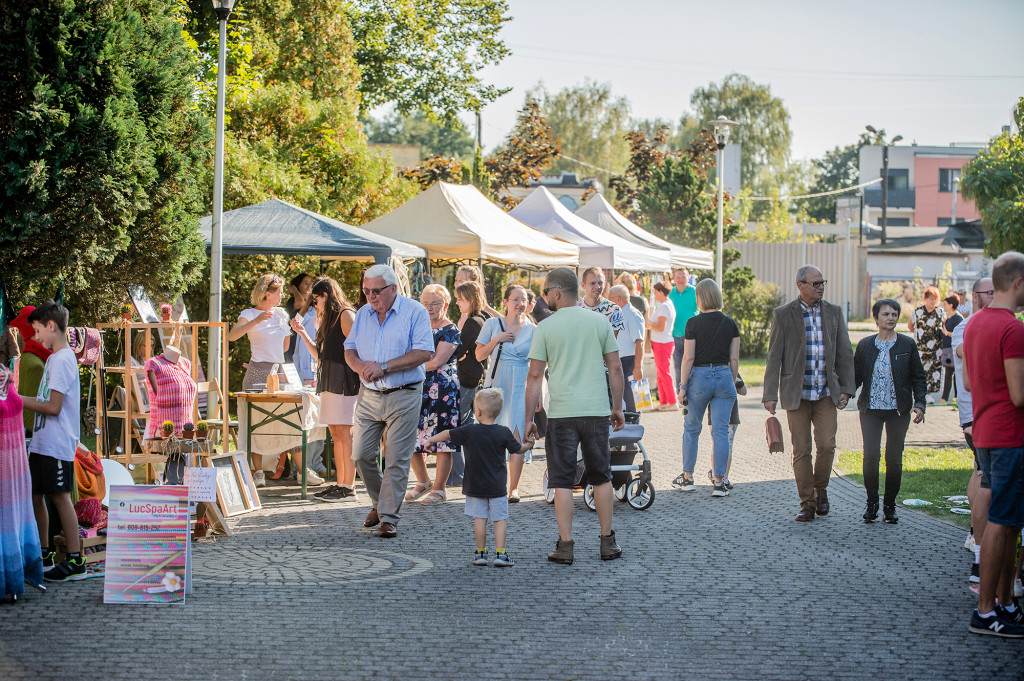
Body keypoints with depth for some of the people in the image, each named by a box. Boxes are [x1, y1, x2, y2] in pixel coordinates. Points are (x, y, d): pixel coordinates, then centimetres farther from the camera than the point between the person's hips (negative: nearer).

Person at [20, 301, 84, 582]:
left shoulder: (62, 360, -14)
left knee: (60, 497, -7)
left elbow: (53, 407, -19)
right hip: (43, 443, 10)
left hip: (56, 444, -10)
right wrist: (21, 398, 11)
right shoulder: (54, 358, 17)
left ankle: (75, 562, -3)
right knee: (35, 495, 13)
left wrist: (20, 401, -11)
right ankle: (43, 556, 23)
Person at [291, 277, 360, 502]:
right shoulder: (328, 319, 22)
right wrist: (302, 334, 18)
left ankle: (349, 488, -11)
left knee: (344, 433, -10)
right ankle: (340, 484, 9)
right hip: (328, 382, 9)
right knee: (335, 433, 7)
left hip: (344, 380, -9)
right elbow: (320, 355, 23)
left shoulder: (345, 315, -5)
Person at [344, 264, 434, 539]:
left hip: (404, 396, -5)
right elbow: (349, 349, 15)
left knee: (397, 460, -5)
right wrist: (360, 366, -9)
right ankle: (380, 502, 27)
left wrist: (383, 367, -20)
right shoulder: (363, 313, 10)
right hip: (369, 395, 5)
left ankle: (389, 517, 2)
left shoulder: (415, 312, -7)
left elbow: (423, 353, -16)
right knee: (361, 454, 5)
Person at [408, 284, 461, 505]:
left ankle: (438, 489, 6)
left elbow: (436, 362, -14)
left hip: (443, 390, -7)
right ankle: (423, 482, 22)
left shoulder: (450, 331, -5)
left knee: (442, 440, -3)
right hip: (419, 388, 7)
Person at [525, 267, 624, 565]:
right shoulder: (599, 322, 5)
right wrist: (617, 407, 16)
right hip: (597, 410, 3)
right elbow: (615, 368, 6)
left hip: (562, 413, -3)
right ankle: (608, 541, 17)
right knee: (601, 477, 14)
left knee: (562, 481, 2)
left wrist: (529, 418, 1)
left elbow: (535, 375, -4)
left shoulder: (546, 327, -3)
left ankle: (565, 546, 0)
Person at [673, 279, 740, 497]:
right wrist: (732, 384, 14)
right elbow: (734, 359, 4)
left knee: (691, 429, 13)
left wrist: (683, 386, -1)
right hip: (724, 377, 2)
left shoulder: (694, 323, -7)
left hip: (700, 377, -2)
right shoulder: (730, 324, 2)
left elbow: (688, 358, -7)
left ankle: (687, 477, 20)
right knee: (721, 432, 3)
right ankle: (719, 482, 0)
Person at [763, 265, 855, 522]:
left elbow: (844, 353, 9)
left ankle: (820, 489, 15)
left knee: (826, 444, -10)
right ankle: (807, 504, 8)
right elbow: (774, 357, -2)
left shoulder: (833, 312, 6)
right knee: (801, 450, -1)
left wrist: (846, 389, 1)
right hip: (796, 393, -2)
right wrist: (770, 394, -6)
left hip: (826, 394, 2)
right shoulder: (783, 315, -2)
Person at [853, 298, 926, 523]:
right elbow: (856, 375, 9)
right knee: (871, 455, -9)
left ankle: (890, 505, 15)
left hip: (899, 410, 0)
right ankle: (872, 502, 7)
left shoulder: (907, 345, 4)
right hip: (870, 409, 0)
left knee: (894, 458, 2)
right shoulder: (865, 345, 6)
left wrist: (919, 404, -5)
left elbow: (918, 377, 6)